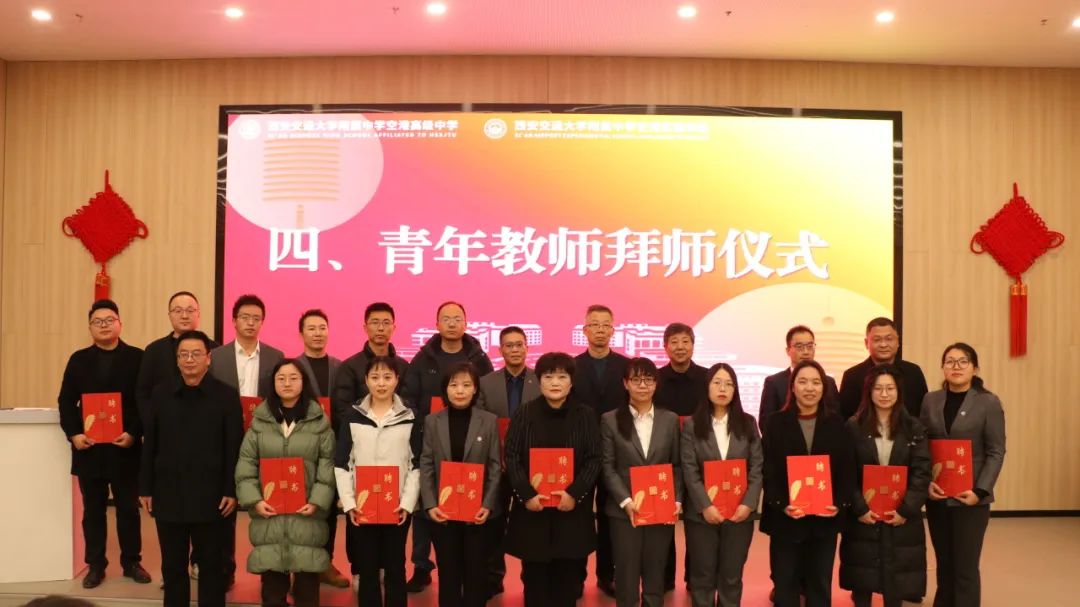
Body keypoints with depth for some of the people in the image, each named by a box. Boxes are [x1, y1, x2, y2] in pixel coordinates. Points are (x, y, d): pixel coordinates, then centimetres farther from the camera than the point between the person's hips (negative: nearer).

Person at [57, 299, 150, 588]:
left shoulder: (136, 357, 0)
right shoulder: (79, 359, 9)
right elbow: (66, 401, 4)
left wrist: (133, 433, -16)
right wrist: (73, 433, -10)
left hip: (125, 447, -2)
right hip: (88, 447, 2)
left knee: (128, 509, 7)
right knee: (93, 510, 9)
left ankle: (132, 562, 19)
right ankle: (95, 565, 19)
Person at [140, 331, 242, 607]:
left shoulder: (226, 396, -2)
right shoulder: (161, 395, 7)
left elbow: (234, 448, -5)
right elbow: (149, 445, 8)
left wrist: (232, 491, -9)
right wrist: (146, 488, 5)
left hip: (210, 496, -3)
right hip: (168, 494, 3)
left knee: (211, 565, 8)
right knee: (172, 565, 12)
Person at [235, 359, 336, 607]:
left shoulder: (319, 421, 2)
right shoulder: (260, 421, 7)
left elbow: (328, 465, -1)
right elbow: (246, 464, 4)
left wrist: (317, 501, -11)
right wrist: (253, 499, -7)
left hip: (306, 513, -1)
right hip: (268, 512, 1)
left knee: (307, 583, 3)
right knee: (271, 583, 5)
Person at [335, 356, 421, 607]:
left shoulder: (409, 418, 3)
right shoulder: (353, 417, 3)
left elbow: (416, 465, 1)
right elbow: (341, 464, 1)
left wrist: (407, 503, -8)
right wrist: (349, 503, -8)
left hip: (398, 507, 0)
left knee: (395, 568, 7)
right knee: (367, 569, 8)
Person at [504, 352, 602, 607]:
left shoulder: (585, 415, 3)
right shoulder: (524, 414, 2)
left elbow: (594, 460, -1)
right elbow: (512, 458, -2)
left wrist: (574, 493, -14)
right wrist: (526, 494, -14)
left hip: (572, 509, 0)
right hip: (532, 508, 0)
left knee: (568, 577, 6)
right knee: (535, 576, 5)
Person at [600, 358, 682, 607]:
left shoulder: (670, 419, 7)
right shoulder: (610, 420, 1)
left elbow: (677, 465, 8)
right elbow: (608, 467, -3)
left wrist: (677, 500, -5)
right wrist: (625, 501, -13)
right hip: (624, 510, -2)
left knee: (656, 575, 10)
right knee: (626, 575, 4)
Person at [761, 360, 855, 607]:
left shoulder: (836, 424, 6)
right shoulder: (776, 422, -1)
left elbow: (847, 468, 3)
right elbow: (768, 470, -5)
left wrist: (841, 503, -12)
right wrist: (781, 504, -18)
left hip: (825, 517, 2)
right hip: (785, 517, -2)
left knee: (820, 584, 11)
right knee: (785, 584, 5)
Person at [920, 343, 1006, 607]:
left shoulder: (989, 402, -4)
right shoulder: (931, 400, 5)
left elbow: (996, 452, -6)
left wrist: (979, 491, -14)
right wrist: (926, 482, -8)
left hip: (969, 496, -3)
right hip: (937, 495, 3)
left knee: (965, 567, -1)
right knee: (944, 564, 13)